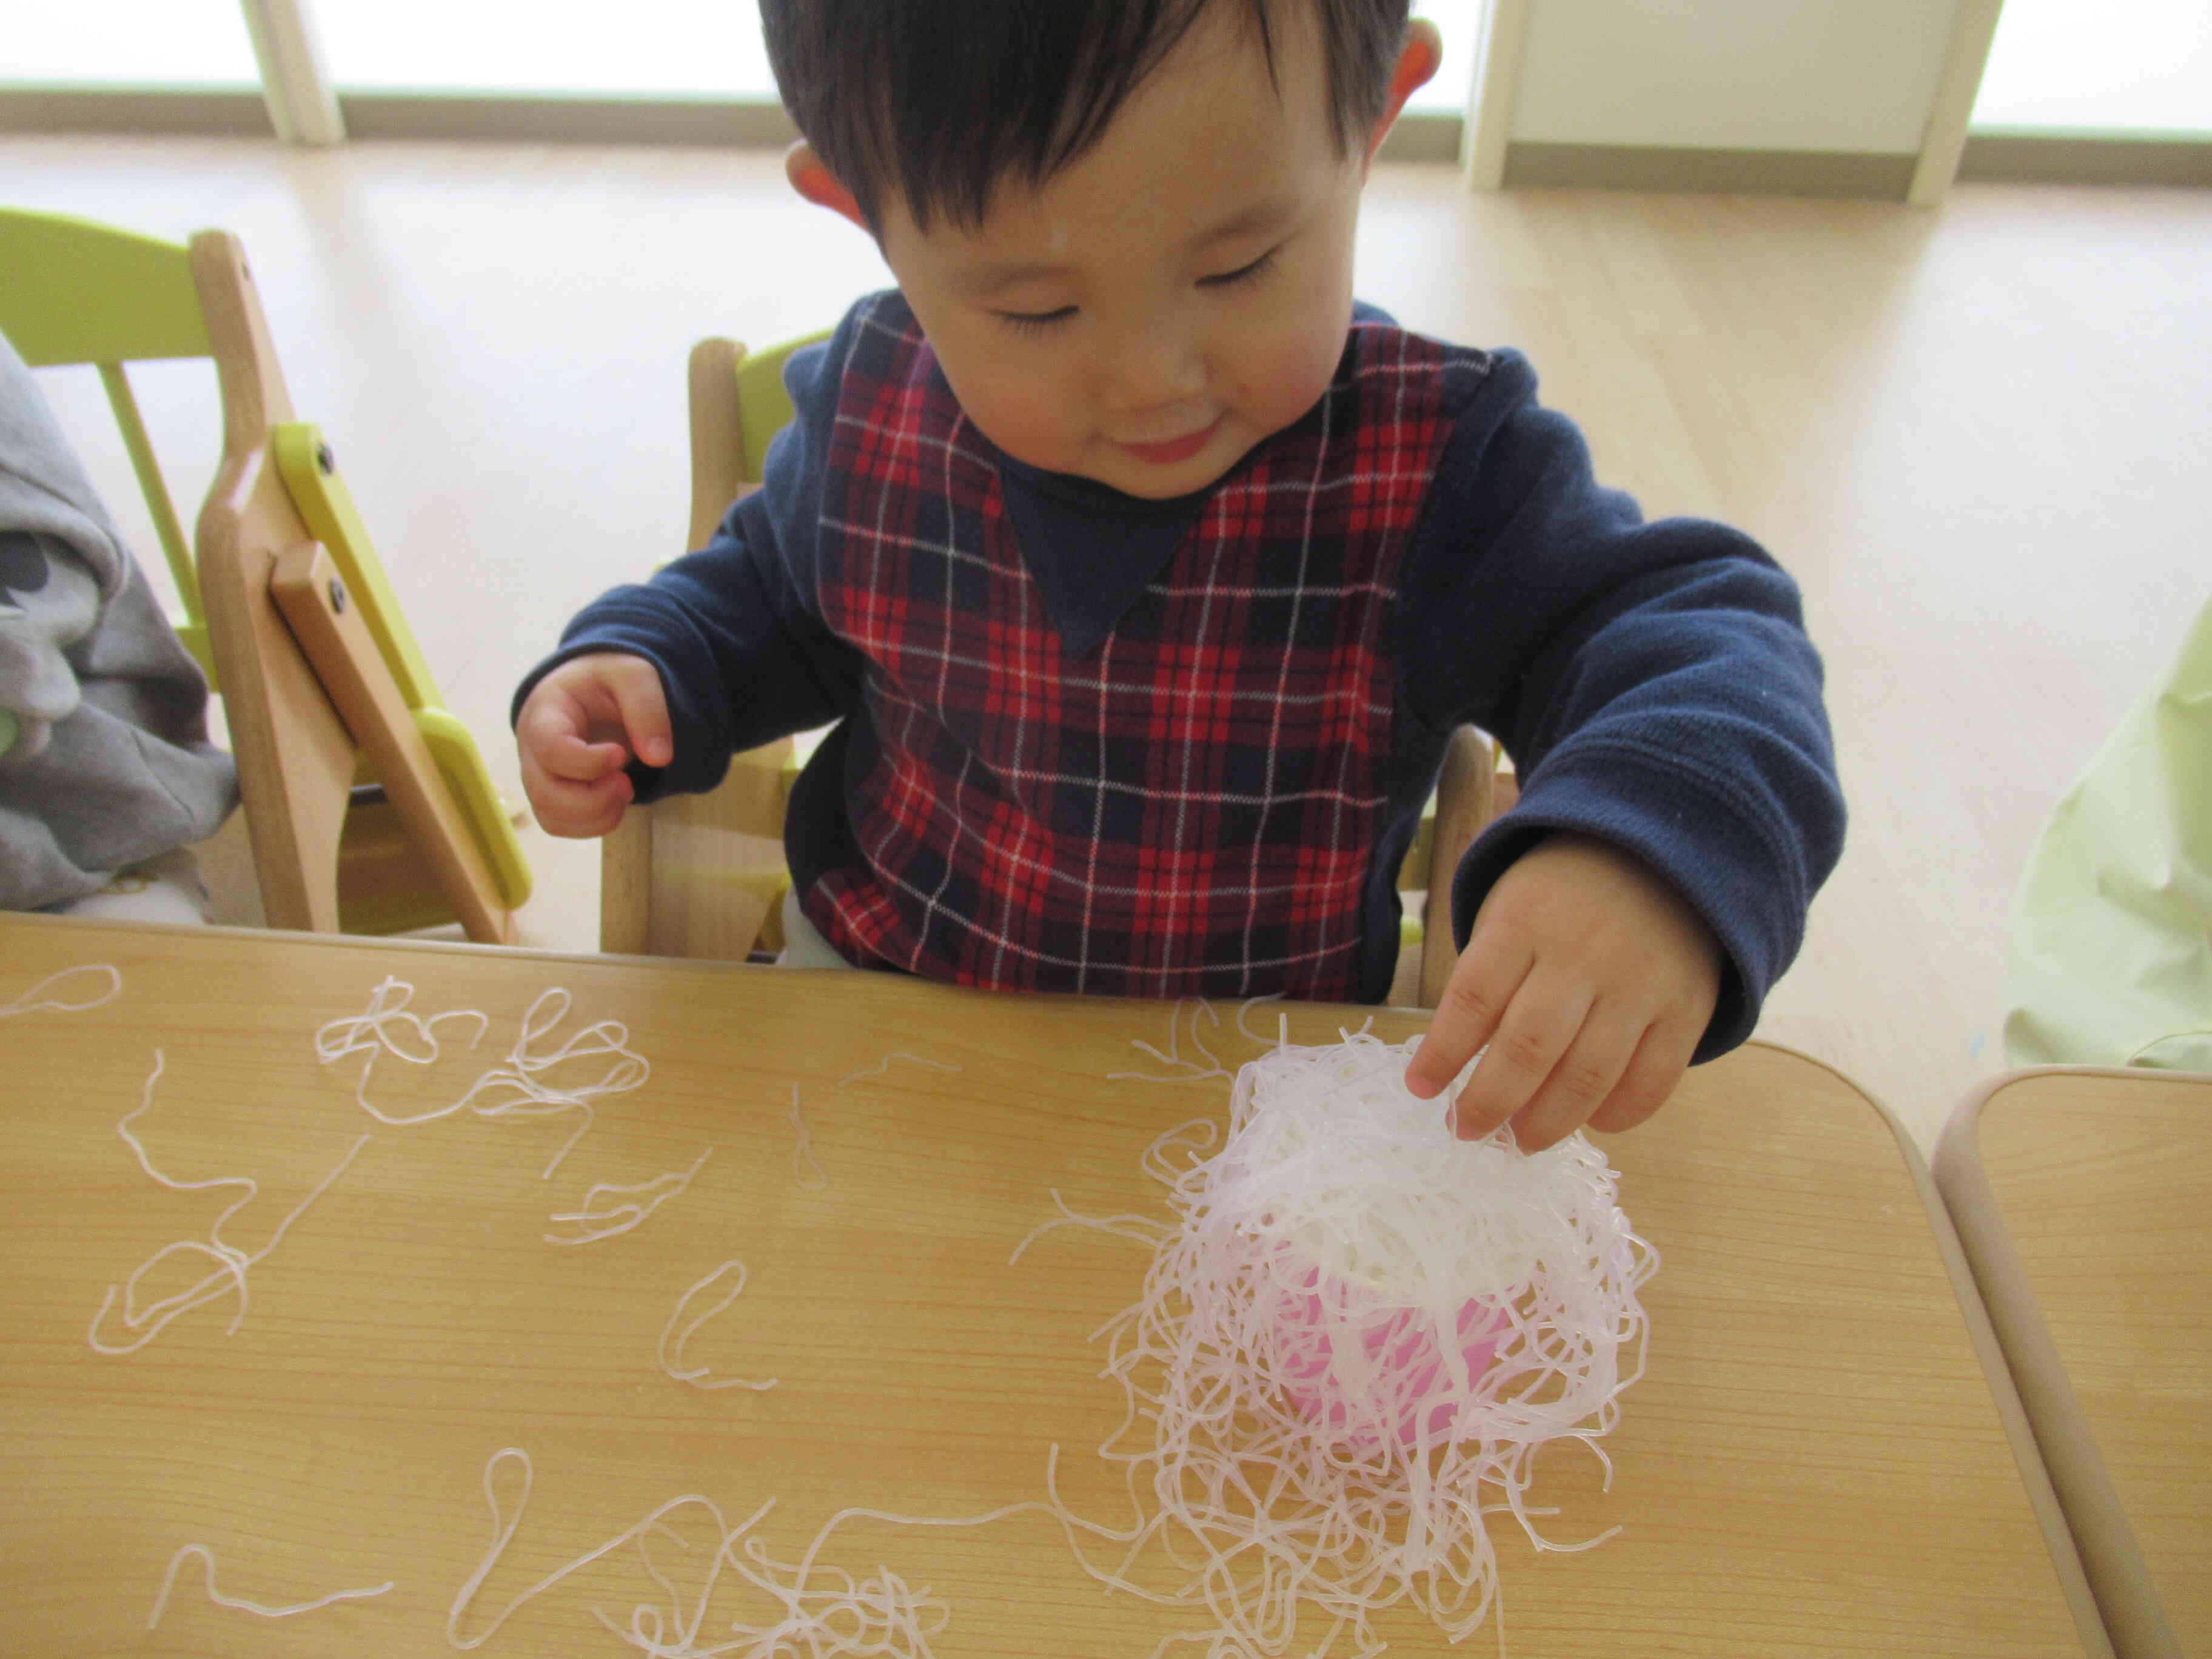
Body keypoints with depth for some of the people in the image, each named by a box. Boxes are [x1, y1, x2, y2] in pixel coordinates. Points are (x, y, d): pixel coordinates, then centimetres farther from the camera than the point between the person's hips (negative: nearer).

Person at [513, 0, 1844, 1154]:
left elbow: (1697, 625, -22)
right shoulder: (868, 412, -9)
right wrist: (637, 662, -9)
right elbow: (771, 597, 11)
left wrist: (1656, 849, -44)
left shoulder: (1436, 467, -19)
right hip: (875, 988, 2)